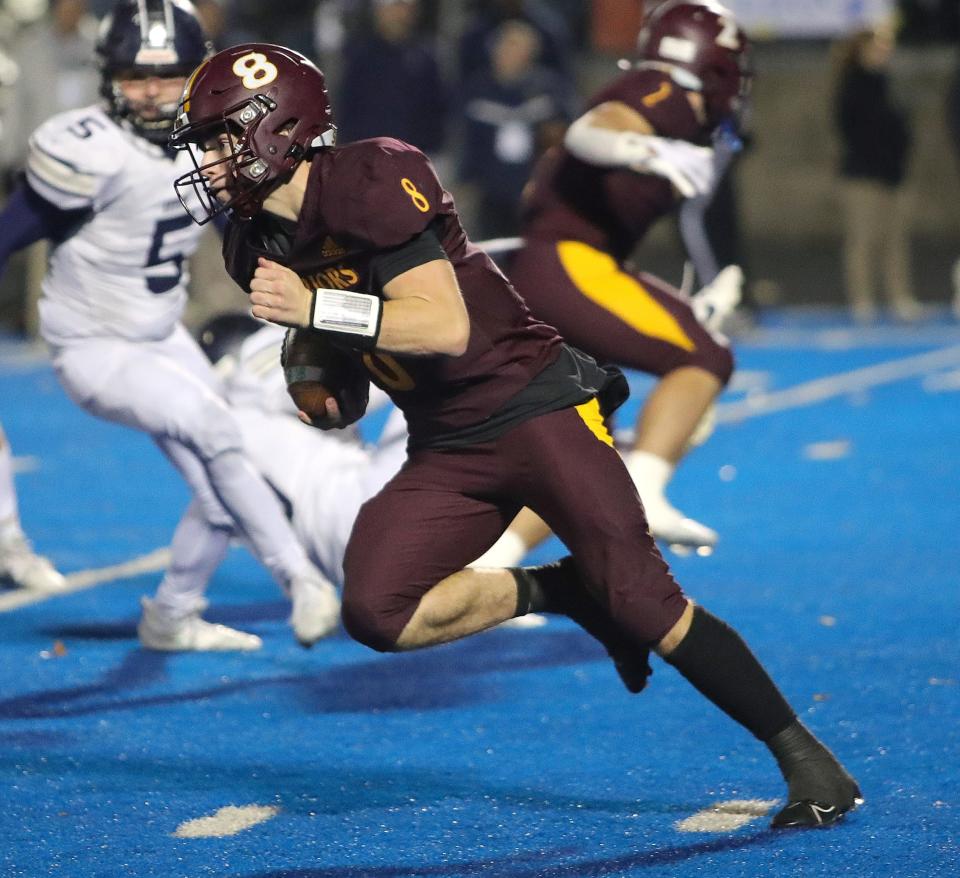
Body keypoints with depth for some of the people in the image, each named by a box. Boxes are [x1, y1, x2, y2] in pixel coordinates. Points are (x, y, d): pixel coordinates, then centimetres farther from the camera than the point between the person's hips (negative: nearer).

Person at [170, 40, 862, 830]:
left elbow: (446, 326, -25)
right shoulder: (259, 247, 6)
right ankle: (556, 592, 6)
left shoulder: (370, 181, -18)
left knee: (644, 603, -14)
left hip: (536, 408, -7)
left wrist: (315, 306, -29)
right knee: (376, 612, -15)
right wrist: (321, 388, -1)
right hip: (447, 451, 7)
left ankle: (804, 757, 1)